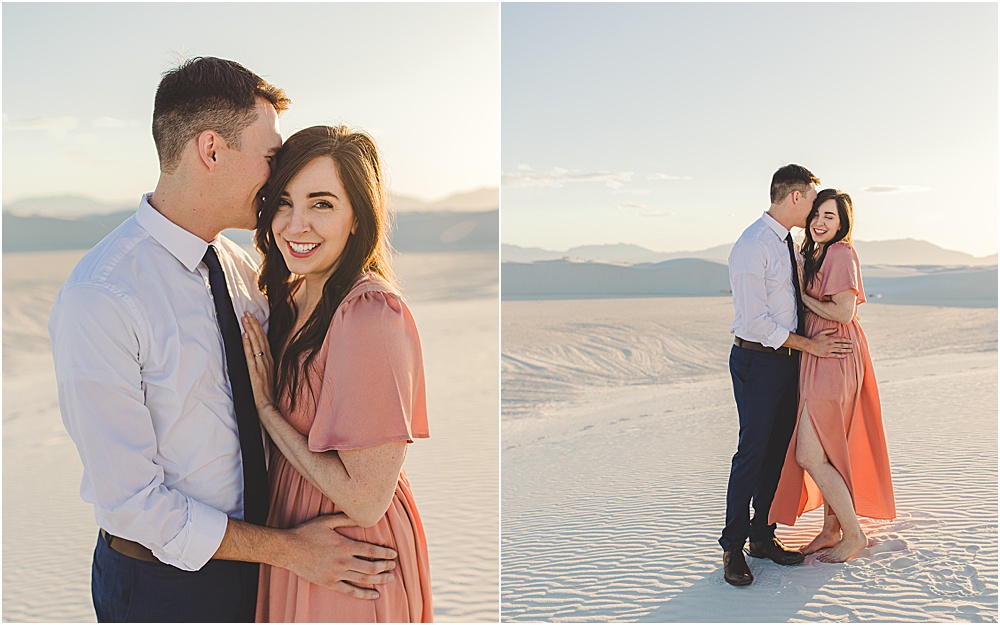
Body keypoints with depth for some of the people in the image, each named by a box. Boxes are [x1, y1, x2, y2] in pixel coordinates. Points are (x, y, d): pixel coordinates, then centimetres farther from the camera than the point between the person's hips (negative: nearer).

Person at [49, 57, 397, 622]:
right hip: (163, 579, -5)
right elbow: (129, 499, -21)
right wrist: (289, 549, -19)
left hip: (251, 553, 6)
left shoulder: (238, 266, -2)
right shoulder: (99, 300, -23)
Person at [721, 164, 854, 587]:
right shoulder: (752, 246, -16)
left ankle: (763, 536, 23)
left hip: (786, 358, 9)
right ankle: (733, 547, 9)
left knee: (779, 450, 11)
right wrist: (808, 344, -14)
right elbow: (755, 320, -19)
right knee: (753, 452, -4)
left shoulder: (786, 243, 13)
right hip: (757, 360, -9)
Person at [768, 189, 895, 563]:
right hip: (818, 359, 10)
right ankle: (831, 529, 26)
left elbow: (844, 312, -20)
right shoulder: (815, 255, 15)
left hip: (833, 360, -10)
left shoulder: (841, 253, -13)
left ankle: (854, 535, 7)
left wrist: (802, 297, -10)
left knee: (809, 455, -7)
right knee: (826, 452, 15)